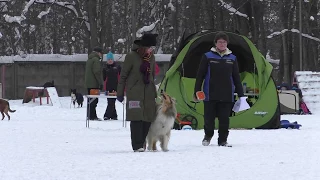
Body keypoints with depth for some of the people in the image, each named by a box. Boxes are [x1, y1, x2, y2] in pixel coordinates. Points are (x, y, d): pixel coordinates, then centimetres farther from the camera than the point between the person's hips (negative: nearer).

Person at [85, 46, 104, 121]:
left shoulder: (89, 60, 19)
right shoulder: (96, 60, -12)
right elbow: (97, 72, -19)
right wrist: (100, 83, -16)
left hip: (88, 83, 10)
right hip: (94, 84, -10)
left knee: (90, 100, 14)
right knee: (94, 100, -8)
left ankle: (89, 115, 18)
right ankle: (93, 116, -10)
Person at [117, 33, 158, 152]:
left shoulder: (151, 57, 11)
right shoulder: (132, 56, -6)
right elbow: (123, 75, -2)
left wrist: (154, 92, 19)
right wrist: (120, 93, -2)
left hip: (148, 91, 6)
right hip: (134, 91, -6)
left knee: (148, 117, -1)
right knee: (137, 117, -12)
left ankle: (142, 142, 9)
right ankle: (137, 146, -14)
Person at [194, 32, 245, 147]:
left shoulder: (232, 58, 10)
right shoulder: (208, 57, 2)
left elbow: (236, 78, 14)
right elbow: (200, 75, 3)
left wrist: (241, 94, 11)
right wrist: (197, 91, -4)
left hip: (227, 95, 2)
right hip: (210, 95, -2)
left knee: (224, 119, 1)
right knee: (209, 118, 3)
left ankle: (223, 140, 12)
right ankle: (208, 135, 27)